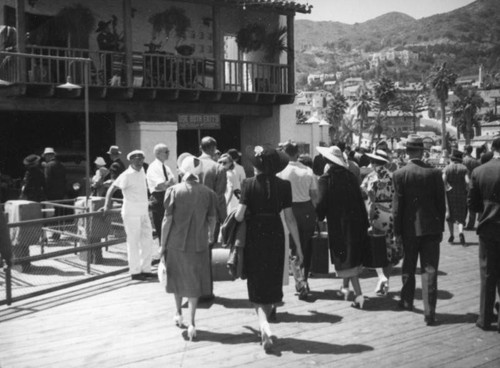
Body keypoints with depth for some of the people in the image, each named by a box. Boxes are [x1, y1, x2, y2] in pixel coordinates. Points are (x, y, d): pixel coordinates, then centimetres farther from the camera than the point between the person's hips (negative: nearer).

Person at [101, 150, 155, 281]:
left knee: (147, 241, 9)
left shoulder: (141, 171, 9)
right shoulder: (127, 175, -13)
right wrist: (107, 205, -13)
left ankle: (145, 269, 18)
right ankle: (135, 272, 5)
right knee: (133, 242, -2)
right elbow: (111, 189, -12)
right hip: (131, 213, -8)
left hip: (144, 212, 8)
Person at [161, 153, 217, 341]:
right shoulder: (208, 193, -5)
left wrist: (163, 245, -1)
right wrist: (210, 236, 22)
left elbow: (167, 220, -9)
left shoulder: (174, 191, -9)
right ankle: (191, 322, 3)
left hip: (176, 243, 0)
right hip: (198, 243, 0)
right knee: (194, 282, 9)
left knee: (177, 277, 20)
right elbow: (212, 219, 2)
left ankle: (178, 313, 35)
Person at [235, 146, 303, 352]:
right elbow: (289, 218, -4)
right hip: (275, 235, 2)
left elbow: (239, 216, -14)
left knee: (257, 285, 7)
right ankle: (264, 328, 28)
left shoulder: (249, 184, -10)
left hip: (254, 236, -2)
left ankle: (264, 326, -14)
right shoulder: (283, 185, -4)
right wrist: (298, 247, 1)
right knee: (272, 284, 17)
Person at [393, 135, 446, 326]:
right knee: (429, 269, 1)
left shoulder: (399, 174, -8)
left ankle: (407, 301, 35)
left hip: (409, 228, 0)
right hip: (431, 227, 0)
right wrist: (440, 228, 9)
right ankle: (429, 312, -2)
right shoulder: (434, 173, -6)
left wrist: (397, 232, 0)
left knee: (409, 267, 18)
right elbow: (441, 203, -1)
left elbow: (397, 205, -7)